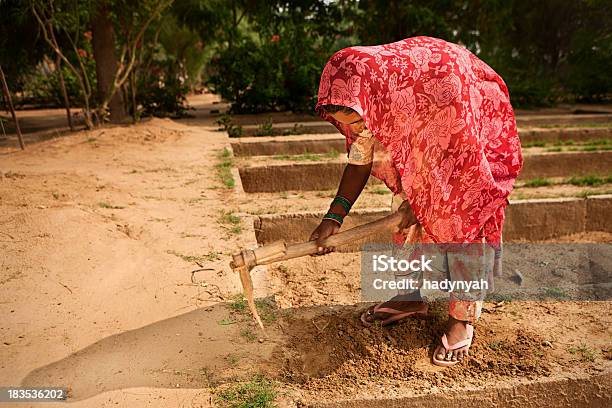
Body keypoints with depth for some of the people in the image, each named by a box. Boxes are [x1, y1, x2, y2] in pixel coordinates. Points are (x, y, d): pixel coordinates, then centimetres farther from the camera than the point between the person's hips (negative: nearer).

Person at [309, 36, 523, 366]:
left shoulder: (442, 83, -42)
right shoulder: (364, 97, -23)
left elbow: (464, 158, -28)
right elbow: (360, 159, -11)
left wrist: (420, 204, -18)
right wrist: (333, 217, -20)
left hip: (477, 129, -5)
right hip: (417, 143, 5)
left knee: (465, 218, -8)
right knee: (408, 215, 3)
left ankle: (463, 316, 6)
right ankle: (409, 298, 19)